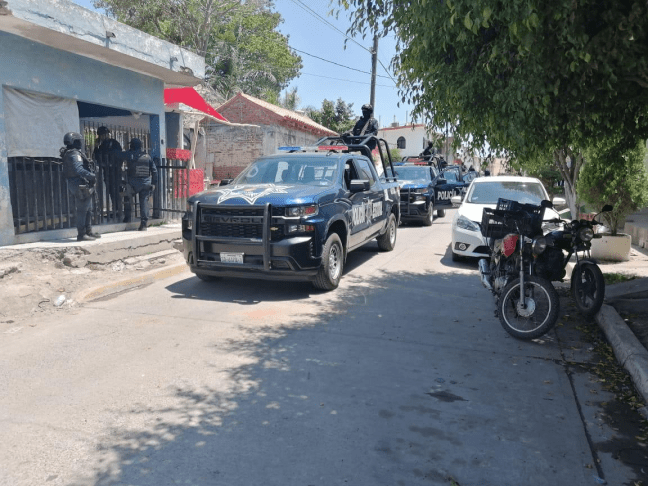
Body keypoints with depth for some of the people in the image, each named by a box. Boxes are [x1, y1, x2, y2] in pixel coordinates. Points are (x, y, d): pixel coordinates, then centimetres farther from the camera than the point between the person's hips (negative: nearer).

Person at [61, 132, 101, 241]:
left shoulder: (71, 153, 18)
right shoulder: (74, 154, -14)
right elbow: (79, 170, -25)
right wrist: (92, 176, -21)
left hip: (83, 186, 11)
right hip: (81, 186, -11)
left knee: (88, 209, 16)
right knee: (82, 210, -7)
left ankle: (88, 232, 23)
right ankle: (81, 234, -3)